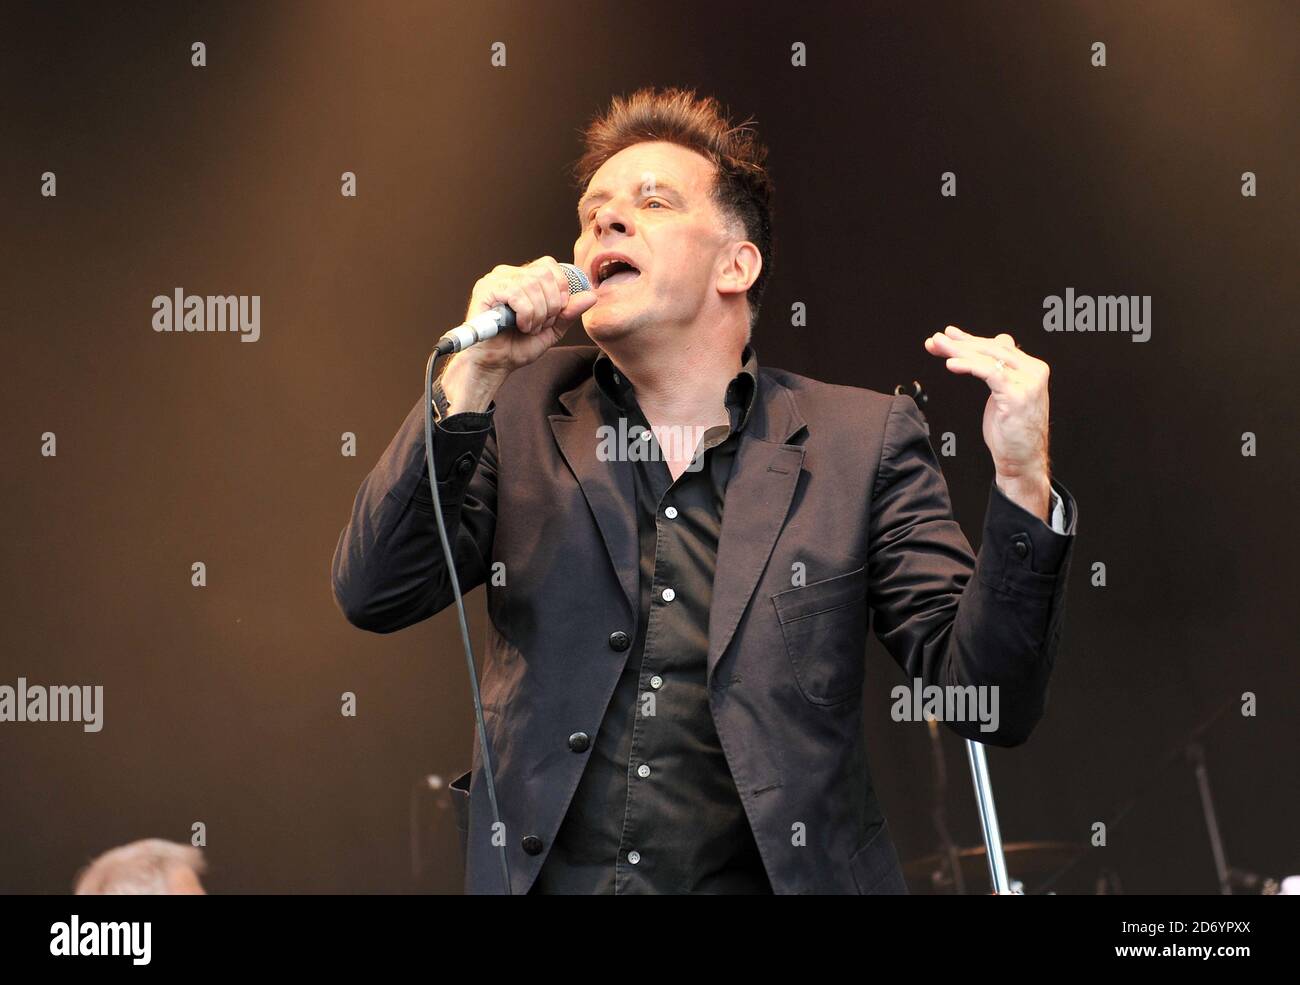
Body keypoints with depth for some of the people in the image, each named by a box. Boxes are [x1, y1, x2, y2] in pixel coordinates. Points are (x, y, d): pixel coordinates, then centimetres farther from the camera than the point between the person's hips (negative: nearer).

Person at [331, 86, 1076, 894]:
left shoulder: (862, 441, 7)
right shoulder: (522, 411, 14)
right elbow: (373, 594, 4)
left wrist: (1022, 484, -12)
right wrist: (473, 375, -3)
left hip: (772, 879, -1)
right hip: (548, 878, 1)